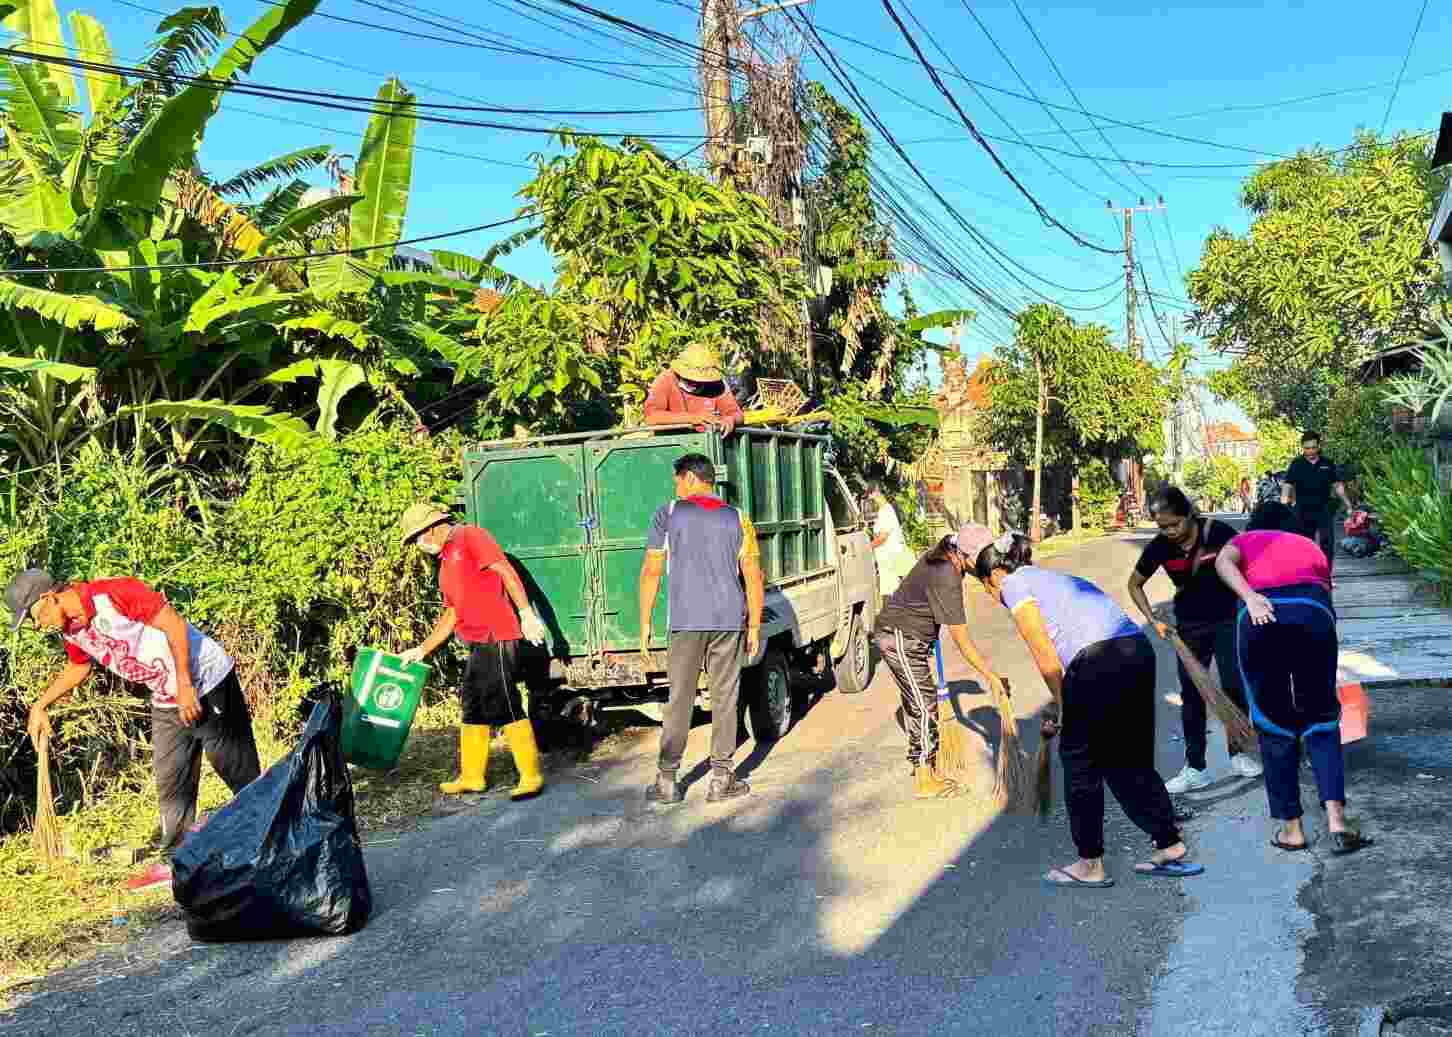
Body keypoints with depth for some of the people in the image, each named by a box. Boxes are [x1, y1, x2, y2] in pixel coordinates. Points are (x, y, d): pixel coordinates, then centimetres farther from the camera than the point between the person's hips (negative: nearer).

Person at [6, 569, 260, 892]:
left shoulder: (114, 594, -22)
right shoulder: (71, 630, 4)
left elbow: (175, 625, -22)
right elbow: (78, 668, 26)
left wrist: (185, 686, -23)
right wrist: (40, 705, 18)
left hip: (206, 684, -8)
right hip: (166, 702, 8)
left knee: (241, 772, -1)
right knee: (170, 784, 10)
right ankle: (174, 859, 19)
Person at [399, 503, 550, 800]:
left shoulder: (470, 536, -2)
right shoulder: (446, 562, 24)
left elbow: (506, 571, -13)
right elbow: (451, 614, 26)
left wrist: (526, 612, -23)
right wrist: (422, 650, 25)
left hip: (497, 639, -10)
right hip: (478, 644, 10)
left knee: (506, 708, -9)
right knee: (473, 709, 14)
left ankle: (531, 777, -4)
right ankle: (471, 777, 24)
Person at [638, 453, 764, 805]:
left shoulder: (668, 514, 2)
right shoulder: (737, 518, 7)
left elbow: (650, 571, 0)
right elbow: (753, 578, 4)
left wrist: (645, 623, 6)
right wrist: (754, 627, 10)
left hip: (686, 621, -1)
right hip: (729, 621, 1)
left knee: (679, 700, 6)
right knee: (725, 698, 7)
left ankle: (666, 781, 9)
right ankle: (721, 779, 10)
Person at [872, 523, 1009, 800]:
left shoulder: (941, 556, -1)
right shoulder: (947, 580, -29)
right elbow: (962, 642, -27)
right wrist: (991, 677, -23)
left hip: (907, 637, 10)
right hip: (900, 639, -10)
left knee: (916, 701, 17)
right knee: (924, 705, -6)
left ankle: (922, 764, 31)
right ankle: (924, 782, 0)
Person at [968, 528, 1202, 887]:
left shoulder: (1013, 584, 6)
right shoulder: (1051, 577, 30)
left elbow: (1044, 653, -2)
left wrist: (1061, 705, 7)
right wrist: (1063, 708, 34)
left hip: (1099, 659, -8)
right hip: (1139, 651, 8)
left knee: (1079, 763, 8)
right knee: (1132, 761, 20)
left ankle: (1090, 863, 17)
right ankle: (1170, 846, 24)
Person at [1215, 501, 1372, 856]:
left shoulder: (1246, 540, 29)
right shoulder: (1311, 546, 35)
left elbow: (1223, 562, 4)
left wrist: (1250, 598, -10)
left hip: (1262, 617, -1)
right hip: (1314, 611, 1)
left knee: (1274, 726, 11)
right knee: (1321, 720, 13)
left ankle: (1292, 828, 15)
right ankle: (1336, 820, -1)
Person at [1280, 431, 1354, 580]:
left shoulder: (1328, 464, 6)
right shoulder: (1296, 465, 1)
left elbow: (1337, 486, 12)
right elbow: (1287, 486, -6)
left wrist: (1348, 504, 8)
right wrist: (1283, 506, -19)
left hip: (1324, 510, 0)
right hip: (1303, 512, 0)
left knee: (1328, 543, -10)